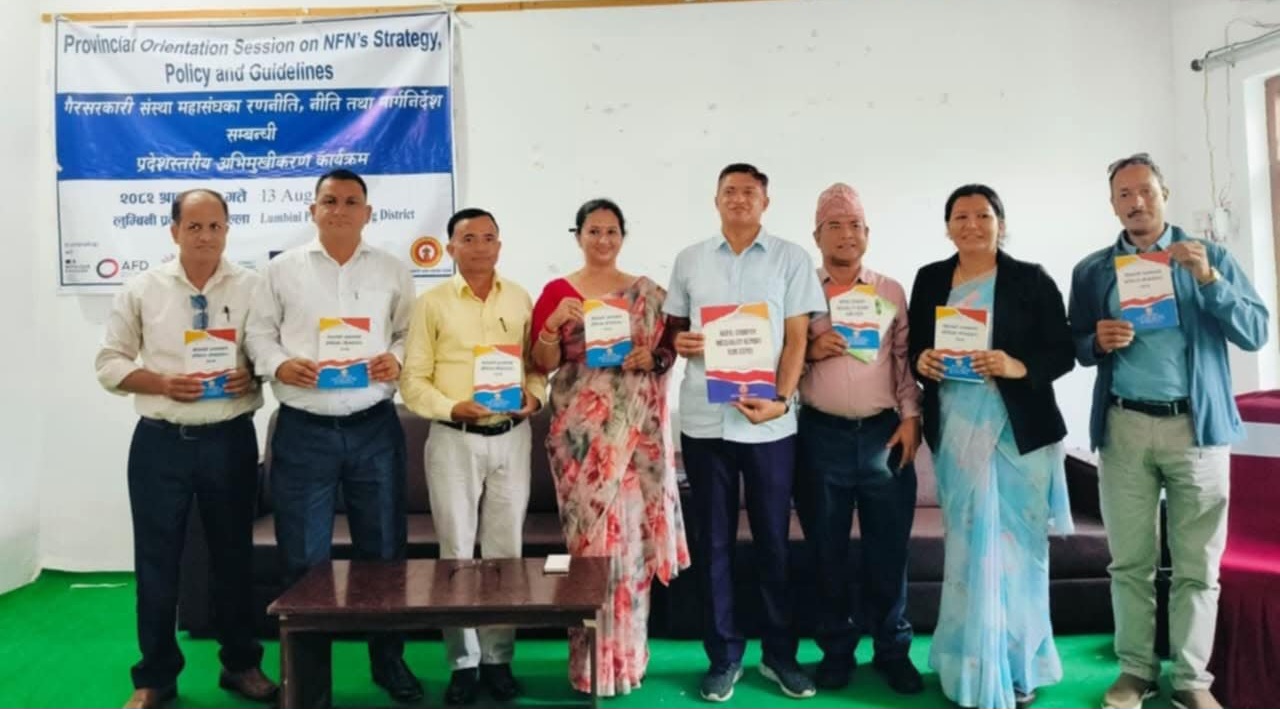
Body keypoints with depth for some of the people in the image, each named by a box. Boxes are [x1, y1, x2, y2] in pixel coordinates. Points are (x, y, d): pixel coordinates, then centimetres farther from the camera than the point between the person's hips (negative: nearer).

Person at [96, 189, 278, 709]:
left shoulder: (253, 287, 0)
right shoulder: (142, 290, 2)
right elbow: (110, 363, 3)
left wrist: (253, 376, -17)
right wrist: (162, 383, -13)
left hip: (230, 440, 0)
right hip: (160, 441, 1)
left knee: (234, 555, 11)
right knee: (156, 560, 8)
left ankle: (241, 665, 27)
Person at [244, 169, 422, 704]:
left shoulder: (391, 270, 8)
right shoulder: (283, 268, 6)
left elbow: (410, 332, 9)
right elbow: (259, 333, 6)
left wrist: (397, 360, -11)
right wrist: (281, 365, -13)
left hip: (374, 427, 1)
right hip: (303, 430, 0)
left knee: (383, 549, 10)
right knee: (305, 557, 8)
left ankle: (389, 660, 27)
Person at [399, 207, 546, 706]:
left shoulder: (520, 299, 7)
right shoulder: (432, 304, -1)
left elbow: (536, 362, 11)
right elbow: (413, 379, -2)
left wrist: (534, 395, -8)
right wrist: (451, 407, -17)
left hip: (512, 437, 2)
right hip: (454, 440, -2)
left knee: (505, 551, 9)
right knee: (457, 552, 6)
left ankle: (499, 659, 22)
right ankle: (464, 663, 19)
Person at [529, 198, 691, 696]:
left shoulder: (648, 293, 9)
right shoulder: (557, 291, 5)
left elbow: (670, 351, 10)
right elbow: (543, 365, 1)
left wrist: (651, 360, -10)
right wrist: (554, 323, -16)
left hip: (635, 430, 1)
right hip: (580, 431, -1)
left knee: (629, 533, 3)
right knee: (589, 533, 2)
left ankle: (625, 653, 19)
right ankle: (592, 658, 16)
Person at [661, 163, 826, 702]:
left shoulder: (791, 259, 4)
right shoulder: (689, 260, 10)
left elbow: (796, 339, 0)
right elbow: (671, 327, 15)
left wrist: (781, 399, -14)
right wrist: (676, 342, -8)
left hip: (769, 421, -1)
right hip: (704, 419, 2)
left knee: (773, 541, 8)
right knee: (714, 541, 8)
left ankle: (779, 654, 24)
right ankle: (724, 655, 22)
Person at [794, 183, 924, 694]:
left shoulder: (891, 292, 8)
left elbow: (905, 359, 7)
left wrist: (910, 417, -2)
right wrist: (808, 351, -15)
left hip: (884, 434, 1)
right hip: (821, 436, 0)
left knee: (888, 549, 7)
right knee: (827, 550, 9)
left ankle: (893, 649, 23)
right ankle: (836, 649, 23)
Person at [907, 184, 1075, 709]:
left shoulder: (1031, 280, 0)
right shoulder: (929, 279, 9)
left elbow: (1062, 351, -2)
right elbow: (914, 346, 12)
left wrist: (1019, 366, -20)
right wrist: (921, 361, -10)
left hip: (1018, 433, -2)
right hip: (955, 433, 2)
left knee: (1017, 550, 4)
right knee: (969, 551, 8)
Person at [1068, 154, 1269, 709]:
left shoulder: (1210, 256, 7)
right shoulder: (1091, 270, 10)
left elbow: (1256, 333, -1)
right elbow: (1077, 348, 11)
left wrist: (1209, 279, -14)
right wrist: (1099, 341, -11)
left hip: (1197, 425, 0)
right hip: (1124, 427, 1)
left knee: (1197, 564, 3)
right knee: (1129, 561, 5)